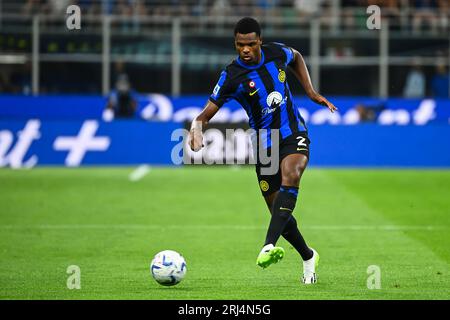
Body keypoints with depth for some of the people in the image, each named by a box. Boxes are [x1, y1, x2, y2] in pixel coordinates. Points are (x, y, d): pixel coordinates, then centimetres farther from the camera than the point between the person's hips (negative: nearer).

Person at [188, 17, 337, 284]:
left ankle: (269, 245, -43)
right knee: (279, 210, 1)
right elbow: (207, 113, -15)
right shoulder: (232, 77, -14)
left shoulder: (277, 53, -5)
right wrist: (197, 127, -38)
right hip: (264, 142, 0)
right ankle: (308, 257, 28)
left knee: (290, 175, -33)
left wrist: (311, 92, 12)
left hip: (294, 133, 0)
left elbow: (296, 58, 20)